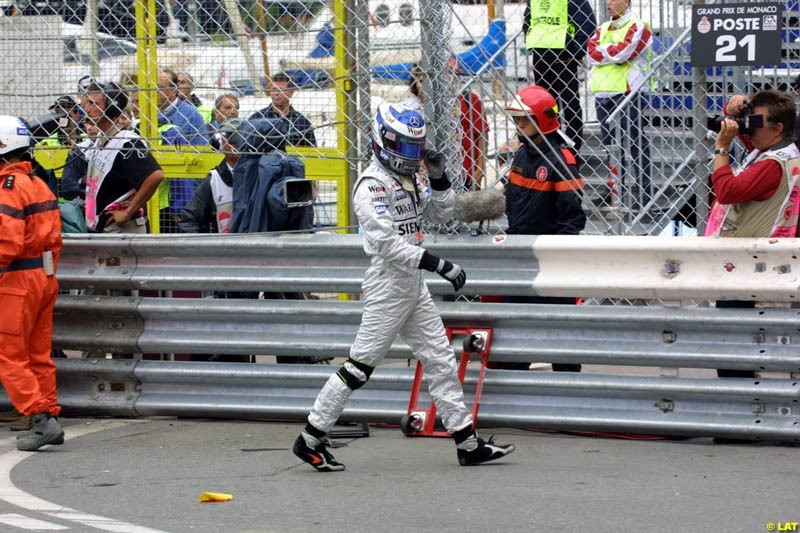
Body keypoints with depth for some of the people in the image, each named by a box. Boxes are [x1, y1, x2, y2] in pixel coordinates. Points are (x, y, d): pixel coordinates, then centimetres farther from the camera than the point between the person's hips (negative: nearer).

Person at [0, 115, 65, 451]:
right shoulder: (40, 185, 12)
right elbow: (55, 237, 16)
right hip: (45, 277, 9)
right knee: (39, 355, 14)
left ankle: (41, 419, -12)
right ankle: (50, 419, 15)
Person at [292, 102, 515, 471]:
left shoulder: (411, 178, 11)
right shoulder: (372, 185, -16)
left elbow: (440, 214, 20)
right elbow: (388, 244, -24)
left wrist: (438, 178, 3)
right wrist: (438, 265, -27)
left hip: (414, 288, 9)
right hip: (387, 287, -9)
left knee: (440, 360, 7)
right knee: (361, 364, -5)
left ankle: (468, 443, 10)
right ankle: (310, 440, 3)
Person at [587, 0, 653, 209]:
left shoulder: (638, 27, -4)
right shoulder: (602, 29, 19)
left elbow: (623, 52, -16)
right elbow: (592, 53, 4)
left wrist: (603, 50, -1)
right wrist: (613, 51, -9)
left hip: (628, 92, -7)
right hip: (603, 94, 7)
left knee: (635, 143, -7)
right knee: (610, 143, 11)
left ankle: (644, 191, -5)